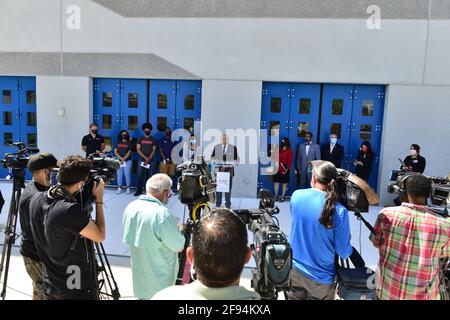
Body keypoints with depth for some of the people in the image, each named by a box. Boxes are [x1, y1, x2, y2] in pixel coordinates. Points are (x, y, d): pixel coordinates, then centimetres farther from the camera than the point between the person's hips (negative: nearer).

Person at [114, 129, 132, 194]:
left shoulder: (129, 143, 5)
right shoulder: (118, 143, 11)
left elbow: (129, 152, -3)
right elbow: (115, 152, 4)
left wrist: (124, 159, -12)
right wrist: (120, 158, -9)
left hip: (127, 161, -2)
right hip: (119, 161, 3)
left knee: (127, 174, -6)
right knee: (119, 174, 2)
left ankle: (128, 188, -2)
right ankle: (119, 188, 7)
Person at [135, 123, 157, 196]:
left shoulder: (153, 140, 6)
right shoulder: (140, 139, 6)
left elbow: (154, 150, 1)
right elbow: (138, 149, 0)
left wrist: (148, 159, -10)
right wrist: (145, 157, -11)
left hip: (150, 160, 0)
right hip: (141, 159, 0)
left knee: (149, 176, 1)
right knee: (140, 175, -4)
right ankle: (139, 190, 1)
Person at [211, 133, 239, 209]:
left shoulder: (233, 147, 1)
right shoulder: (216, 147, 7)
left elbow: (236, 158, 4)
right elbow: (212, 157, 9)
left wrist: (236, 161, -16)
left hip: (229, 169, -1)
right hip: (219, 169, 1)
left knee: (228, 187, 4)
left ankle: (228, 204, 14)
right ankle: (218, 204, 16)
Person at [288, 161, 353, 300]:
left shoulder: (296, 196, -12)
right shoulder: (339, 211, -22)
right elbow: (343, 253, -13)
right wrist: (350, 249, 9)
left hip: (294, 269, 3)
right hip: (320, 278, -2)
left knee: (295, 297, 24)